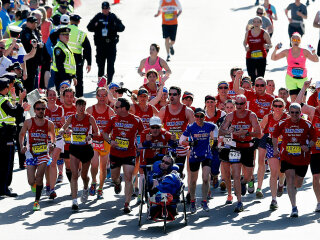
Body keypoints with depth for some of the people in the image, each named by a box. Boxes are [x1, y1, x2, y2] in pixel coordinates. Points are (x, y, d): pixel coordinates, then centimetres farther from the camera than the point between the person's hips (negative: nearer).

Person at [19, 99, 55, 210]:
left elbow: (53, 136, 17)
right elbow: (22, 134, 12)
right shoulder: (28, 122, -3)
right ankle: (34, 185, 34)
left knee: (39, 178, -14)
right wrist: (22, 146, -2)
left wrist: (52, 144, -1)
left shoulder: (49, 124, 0)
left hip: (44, 153, 0)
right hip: (31, 153, 0)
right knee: (31, 182, -4)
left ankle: (37, 201, 0)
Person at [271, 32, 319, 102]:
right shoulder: (287, 52, 2)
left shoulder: (304, 52, -1)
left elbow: (316, 60, -6)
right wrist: (275, 50, -10)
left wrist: (314, 54, -26)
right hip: (290, 78, 0)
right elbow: (273, 58, 8)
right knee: (294, 100, -9)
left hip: (302, 79, 0)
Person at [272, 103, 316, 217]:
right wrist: (275, 149, 8)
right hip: (287, 158, -1)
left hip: (302, 159, 1)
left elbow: (314, 138, 7)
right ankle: (294, 208, -17)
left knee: (298, 184, 13)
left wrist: (308, 146, -12)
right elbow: (274, 136, 16)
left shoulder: (307, 125, -2)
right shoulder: (282, 124, 1)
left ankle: (293, 190, 52)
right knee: (290, 180, -15)